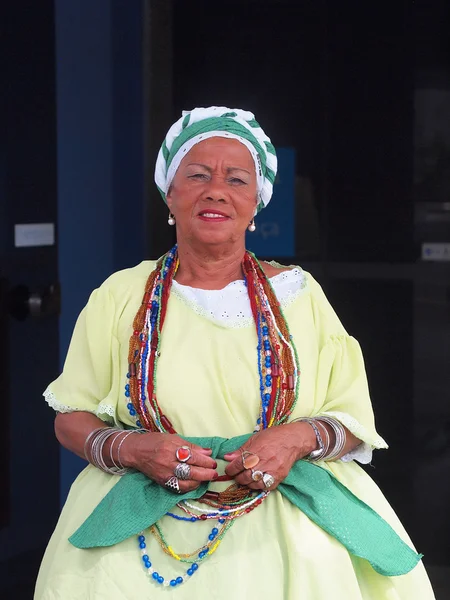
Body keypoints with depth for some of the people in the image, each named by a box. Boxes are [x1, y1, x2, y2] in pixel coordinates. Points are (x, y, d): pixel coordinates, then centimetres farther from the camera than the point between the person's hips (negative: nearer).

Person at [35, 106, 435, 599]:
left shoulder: (297, 294, 6)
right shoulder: (119, 298, 5)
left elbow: (355, 419, 8)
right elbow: (71, 419, 8)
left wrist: (300, 437, -13)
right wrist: (132, 449, -11)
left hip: (284, 533, 1)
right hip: (146, 528, -1)